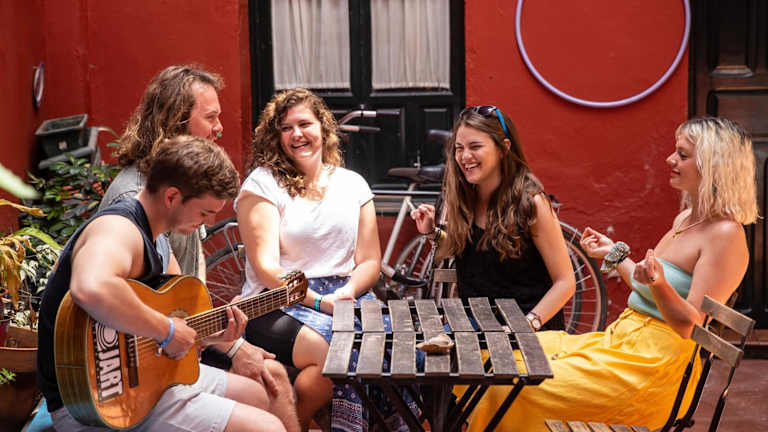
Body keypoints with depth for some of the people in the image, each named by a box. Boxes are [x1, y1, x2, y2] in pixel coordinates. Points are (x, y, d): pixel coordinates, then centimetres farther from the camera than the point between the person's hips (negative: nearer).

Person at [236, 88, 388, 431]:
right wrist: (320, 301, -18)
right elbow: (266, 268, -8)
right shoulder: (262, 184, 1)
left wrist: (348, 292, -10)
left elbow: (370, 260, 12)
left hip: (347, 296, 4)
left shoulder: (352, 184, 14)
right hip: (279, 305, -4)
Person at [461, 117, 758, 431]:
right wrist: (615, 254, 26)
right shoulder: (685, 219, 13)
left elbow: (692, 325, -20)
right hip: (619, 340, 9)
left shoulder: (726, 234, -15)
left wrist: (659, 284, -36)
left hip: (655, 366, -9)